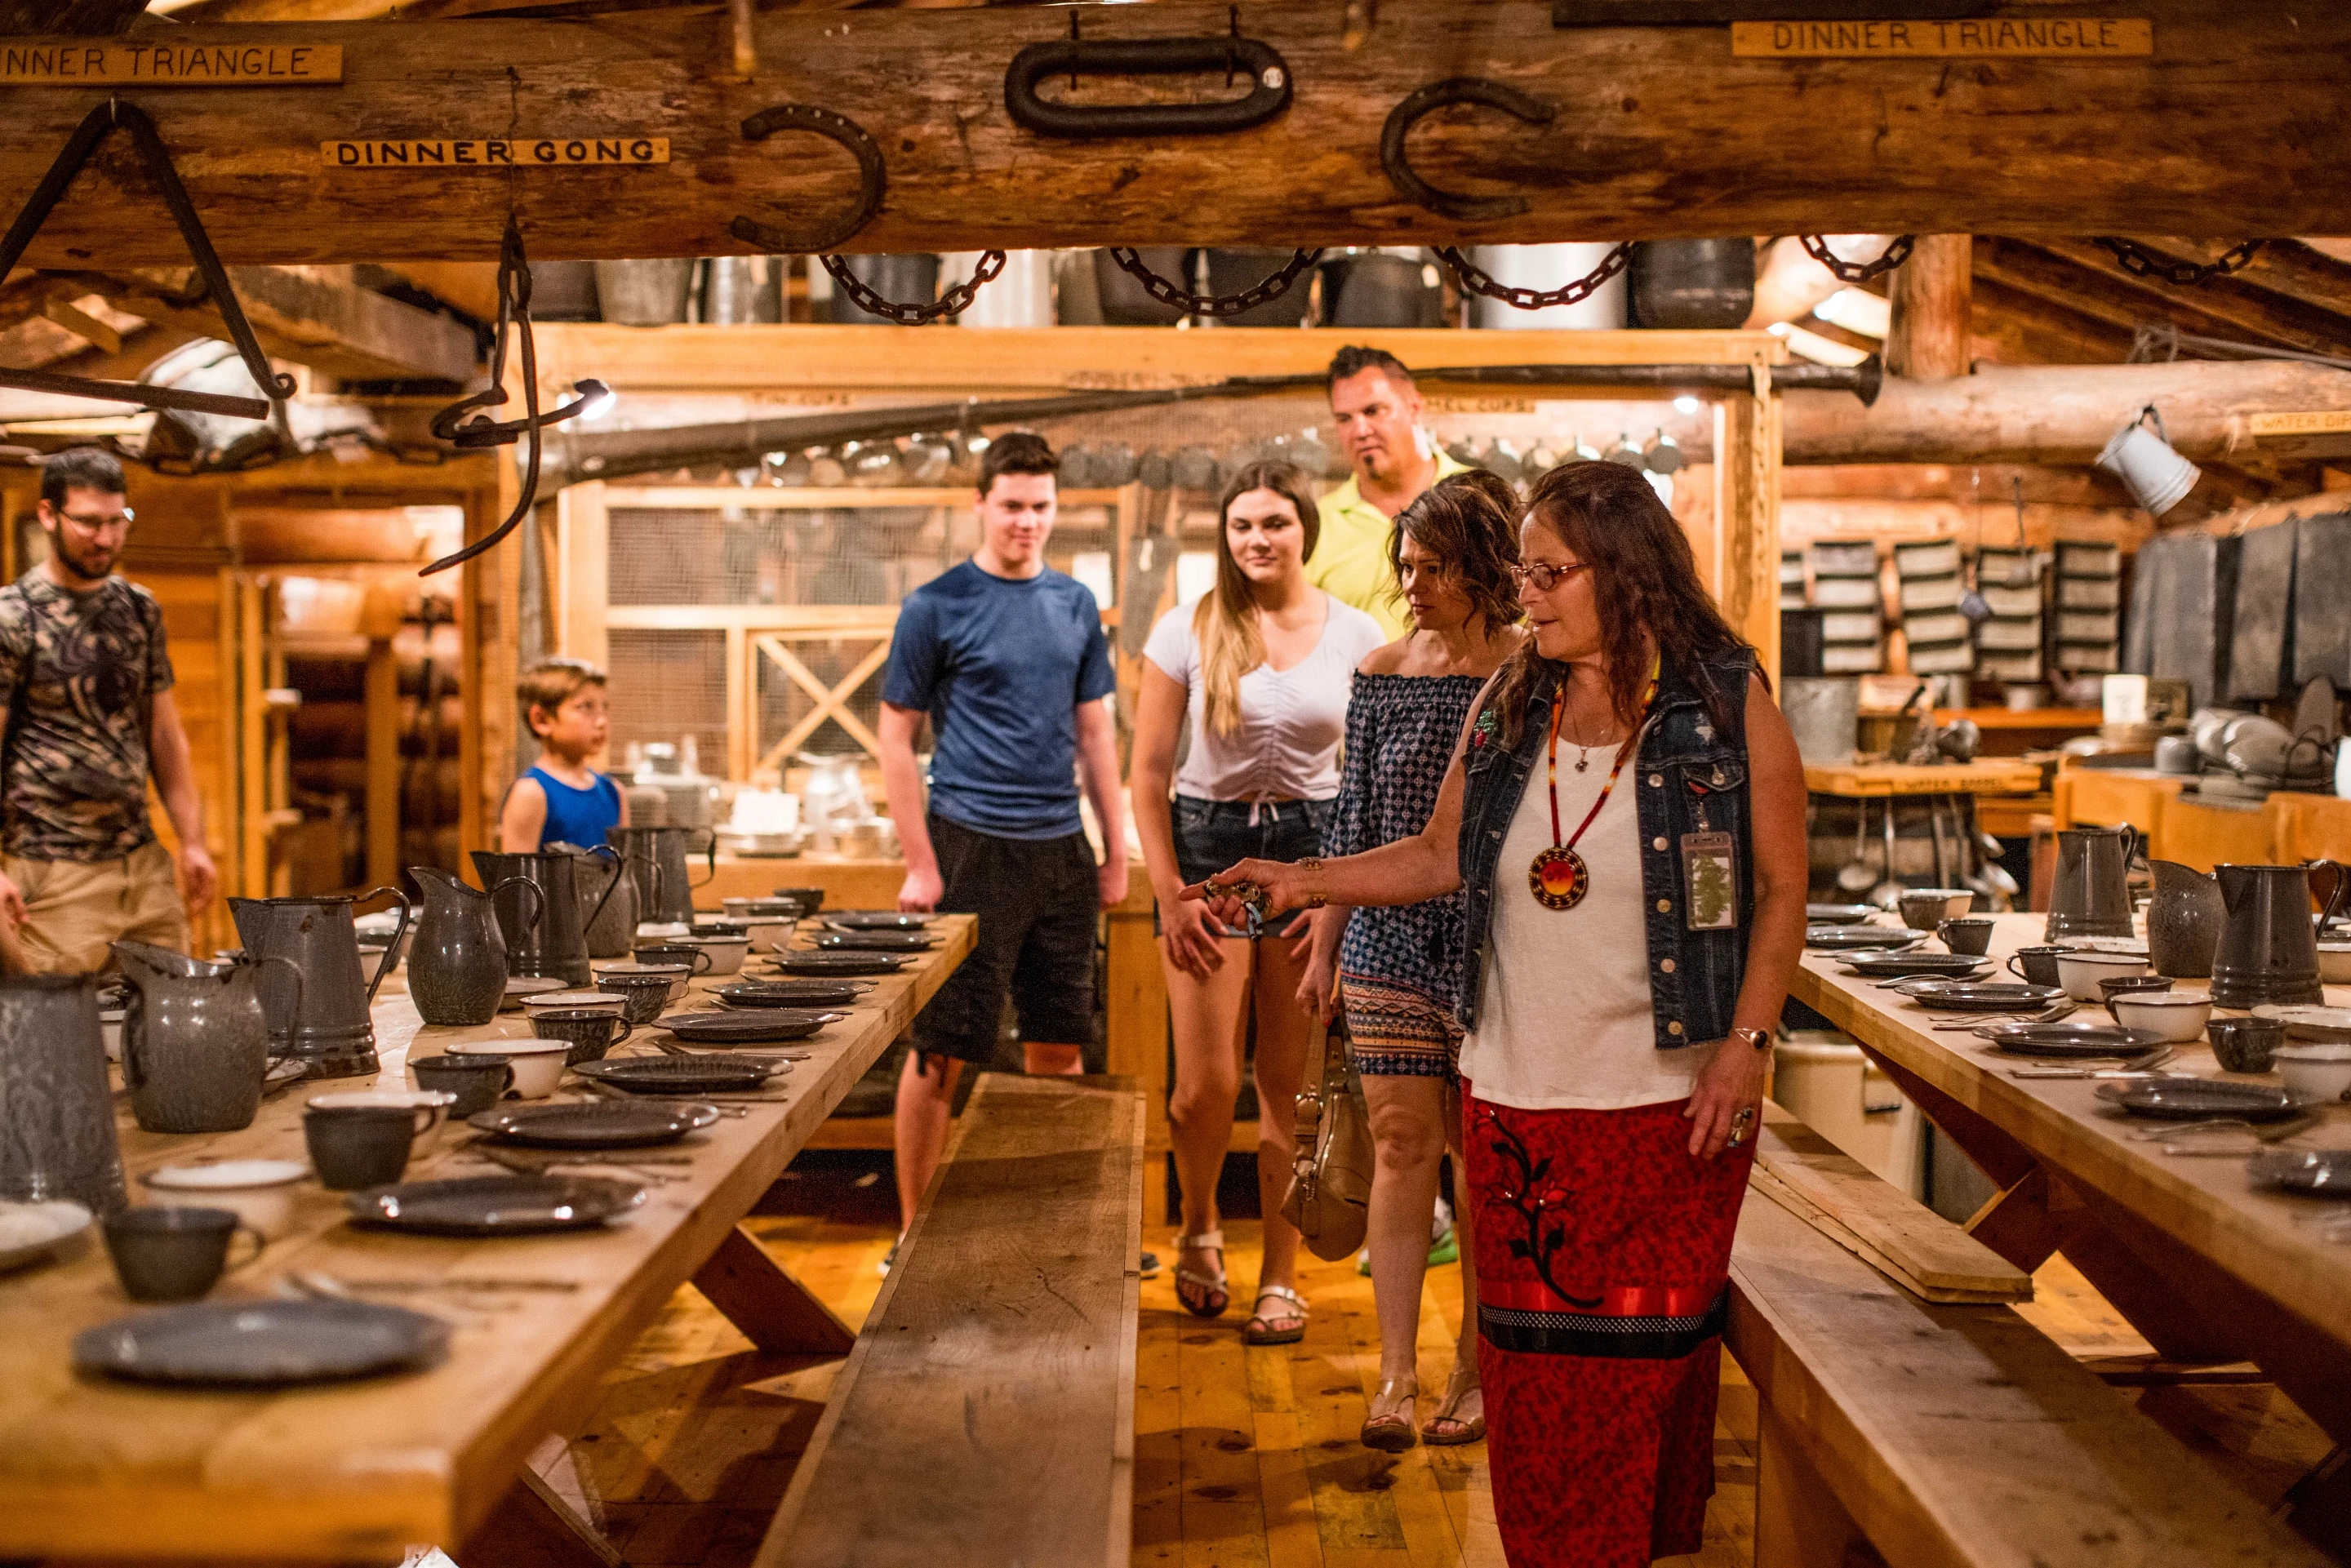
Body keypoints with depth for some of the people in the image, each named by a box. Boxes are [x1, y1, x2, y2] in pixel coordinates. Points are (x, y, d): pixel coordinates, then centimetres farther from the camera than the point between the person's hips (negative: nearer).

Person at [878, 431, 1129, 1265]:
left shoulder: (1076, 604, 11)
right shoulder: (937, 606, -3)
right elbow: (895, 737, -2)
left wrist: (1116, 849, 11)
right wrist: (920, 865, -9)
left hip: (1061, 851, 5)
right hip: (970, 845, -5)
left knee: (1059, 1048, 11)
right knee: (940, 1053, 0)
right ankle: (915, 1232, 10)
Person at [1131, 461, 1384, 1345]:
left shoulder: (1356, 637, 2)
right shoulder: (1188, 632, -1)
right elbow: (1147, 771, 1)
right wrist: (1170, 895, -5)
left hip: (1316, 849, 1)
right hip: (1210, 847, -1)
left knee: (1292, 1086, 4)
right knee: (1206, 1084, -6)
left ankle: (1281, 1278, 17)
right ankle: (1199, 1229, 24)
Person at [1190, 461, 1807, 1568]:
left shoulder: (1728, 705, -5)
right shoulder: (1510, 701, 6)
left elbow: (1781, 890, -2)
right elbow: (1440, 857, 13)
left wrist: (1746, 1043, -10)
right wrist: (1304, 883, 3)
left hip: (1667, 1101, -3)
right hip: (1515, 1094, 4)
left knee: (1650, 1353, 4)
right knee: (1530, 1359, 9)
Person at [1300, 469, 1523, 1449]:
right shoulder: (1382, 674, 5)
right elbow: (1353, 819, 10)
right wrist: (1325, 945, 10)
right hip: (1391, 944, 2)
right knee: (1401, 1149, 1)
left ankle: (1477, 1368, 19)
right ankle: (1397, 1377, 5)